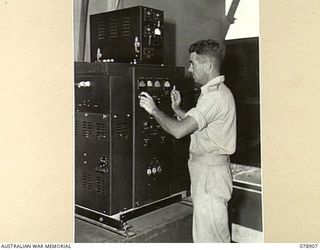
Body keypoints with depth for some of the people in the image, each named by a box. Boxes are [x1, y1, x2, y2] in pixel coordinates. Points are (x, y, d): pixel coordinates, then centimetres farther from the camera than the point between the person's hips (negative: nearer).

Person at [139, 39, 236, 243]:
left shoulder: (215, 95, -21)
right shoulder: (214, 92, 14)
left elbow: (179, 130, -28)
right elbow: (196, 125, 19)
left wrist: (154, 110, -13)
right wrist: (177, 109, 8)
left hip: (210, 171, -10)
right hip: (204, 167, 10)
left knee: (209, 235, 1)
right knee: (204, 229, 20)